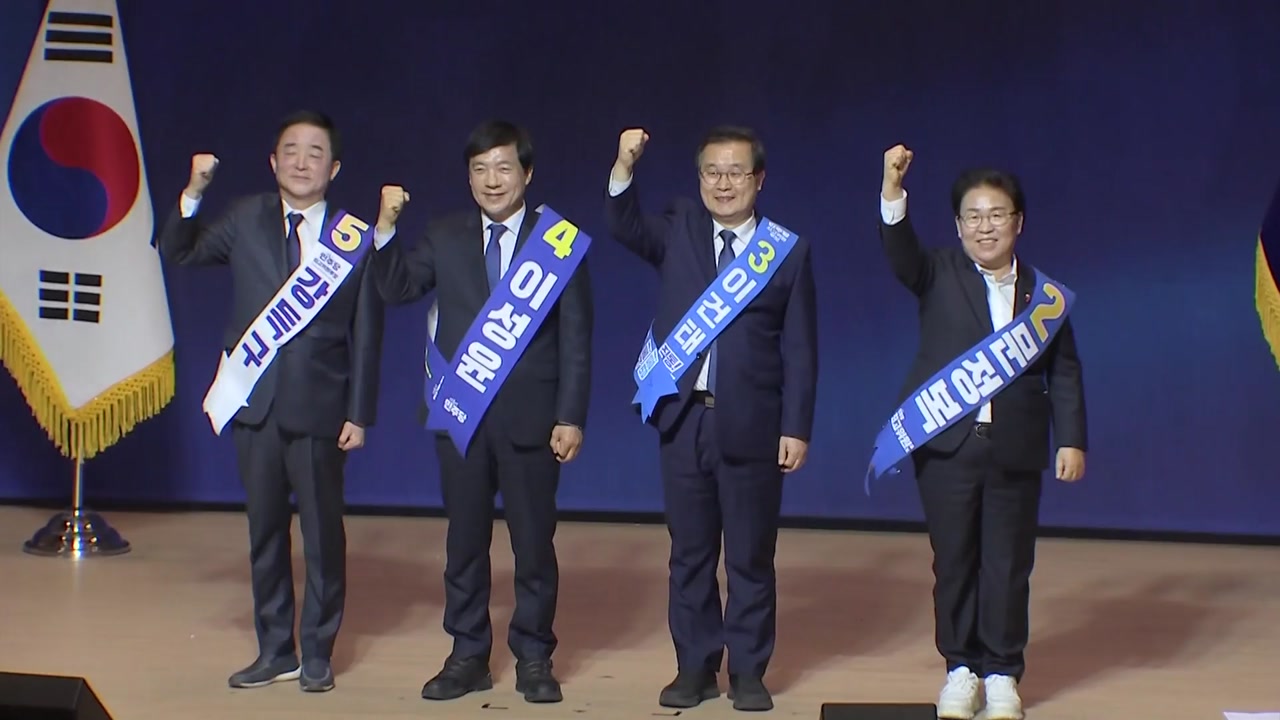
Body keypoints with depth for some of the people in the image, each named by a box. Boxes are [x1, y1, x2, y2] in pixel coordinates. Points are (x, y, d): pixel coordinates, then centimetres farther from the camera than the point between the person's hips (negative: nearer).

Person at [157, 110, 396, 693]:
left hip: (319, 405, -3)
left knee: (323, 532, 5)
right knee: (265, 530, 11)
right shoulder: (246, 219, 8)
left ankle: (318, 654, 18)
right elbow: (176, 253, 6)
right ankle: (274, 650, 22)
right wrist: (193, 194, -9)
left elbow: (366, 334, -1)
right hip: (255, 401, 3)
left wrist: (359, 414, -5)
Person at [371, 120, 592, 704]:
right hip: (460, 415, 3)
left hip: (530, 417, -3)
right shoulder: (445, 238, 9)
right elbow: (396, 289, 0)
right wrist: (386, 229, -13)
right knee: (464, 543, 10)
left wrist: (571, 416, -8)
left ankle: (533, 659, 18)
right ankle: (468, 657, 21)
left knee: (534, 544, 5)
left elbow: (575, 337, -3)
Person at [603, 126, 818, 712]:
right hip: (684, 417, 2)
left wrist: (796, 427, -6)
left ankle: (748, 671, 17)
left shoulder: (788, 251, 1)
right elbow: (624, 227, -9)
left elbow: (799, 350, 0)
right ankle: (695, 666, 20)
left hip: (751, 424, -2)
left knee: (751, 555, 6)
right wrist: (624, 167, -25)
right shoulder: (679, 230, 8)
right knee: (690, 552, 10)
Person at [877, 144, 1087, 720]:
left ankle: (1002, 673, 16)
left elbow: (1064, 372, 7)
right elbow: (899, 251, -17)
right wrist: (893, 188, -33)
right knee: (953, 561, 6)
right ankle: (960, 668, 18)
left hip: (1015, 450, 1)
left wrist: (1071, 440, -1)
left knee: (1008, 565, 4)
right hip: (946, 445, -1)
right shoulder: (939, 275, 3)